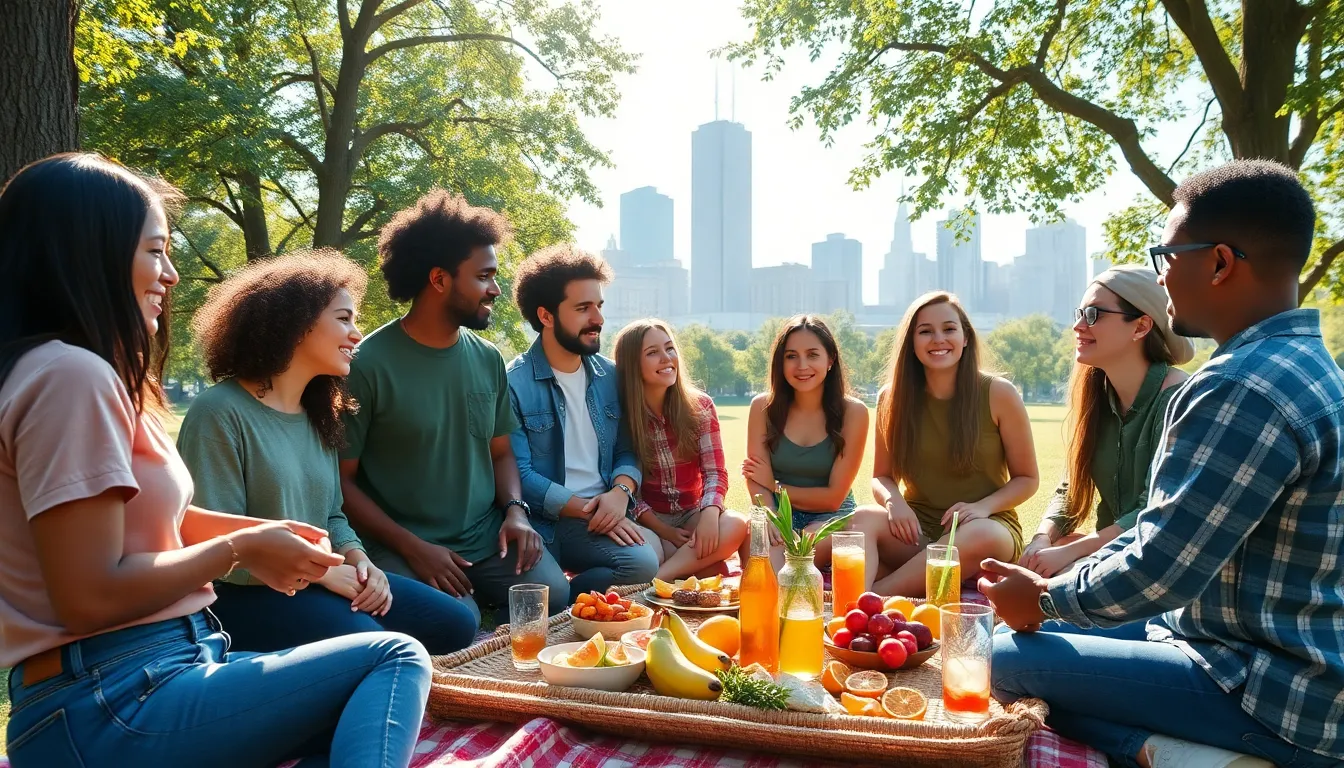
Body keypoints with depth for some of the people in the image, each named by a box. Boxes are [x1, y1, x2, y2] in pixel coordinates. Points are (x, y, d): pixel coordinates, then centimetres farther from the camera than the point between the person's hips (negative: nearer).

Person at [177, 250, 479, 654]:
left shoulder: (318, 414, 12)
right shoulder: (220, 412, -14)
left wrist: (357, 559, -6)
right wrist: (320, 571, -17)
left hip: (319, 580, 8)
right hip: (246, 592, -8)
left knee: (454, 623, -5)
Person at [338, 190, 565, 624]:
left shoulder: (487, 358, 7)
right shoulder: (369, 364, -10)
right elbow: (342, 479, -6)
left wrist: (515, 510, -3)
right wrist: (412, 547, -14)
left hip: (488, 538, 5)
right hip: (402, 545, -5)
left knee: (555, 597, -17)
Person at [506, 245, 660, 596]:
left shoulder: (609, 376, 11)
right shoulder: (514, 383, -6)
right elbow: (519, 475, -10)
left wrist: (620, 492, -8)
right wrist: (587, 509, -16)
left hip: (601, 517, 5)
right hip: (541, 523, -4)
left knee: (644, 562, -26)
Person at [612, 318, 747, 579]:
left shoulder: (700, 406, -1)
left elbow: (715, 472, -5)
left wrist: (709, 514, -26)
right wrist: (665, 532, -15)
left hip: (692, 516, 4)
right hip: (648, 522, -4)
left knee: (736, 525, -32)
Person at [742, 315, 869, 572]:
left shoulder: (853, 412, -6)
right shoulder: (763, 406, -1)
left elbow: (833, 497, -6)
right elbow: (756, 483, -7)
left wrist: (775, 486, -3)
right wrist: (771, 523, -27)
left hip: (831, 517, 1)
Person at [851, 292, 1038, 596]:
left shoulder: (999, 394, -3)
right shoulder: (892, 397, 2)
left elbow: (1027, 479, 4)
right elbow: (882, 476, 9)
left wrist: (983, 506, -16)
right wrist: (893, 500, -16)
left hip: (987, 525, -1)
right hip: (917, 529, 2)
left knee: (983, 536, -38)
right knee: (864, 519, -30)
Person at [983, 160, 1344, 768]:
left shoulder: (1246, 386, -25)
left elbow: (1156, 571, -26)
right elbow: (1166, 531, 14)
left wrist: (1044, 600, -7)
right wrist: (1053, 584, 9)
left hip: (1278, 696, -10)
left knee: (1006, 658, -11)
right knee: (1044, 630, 16)